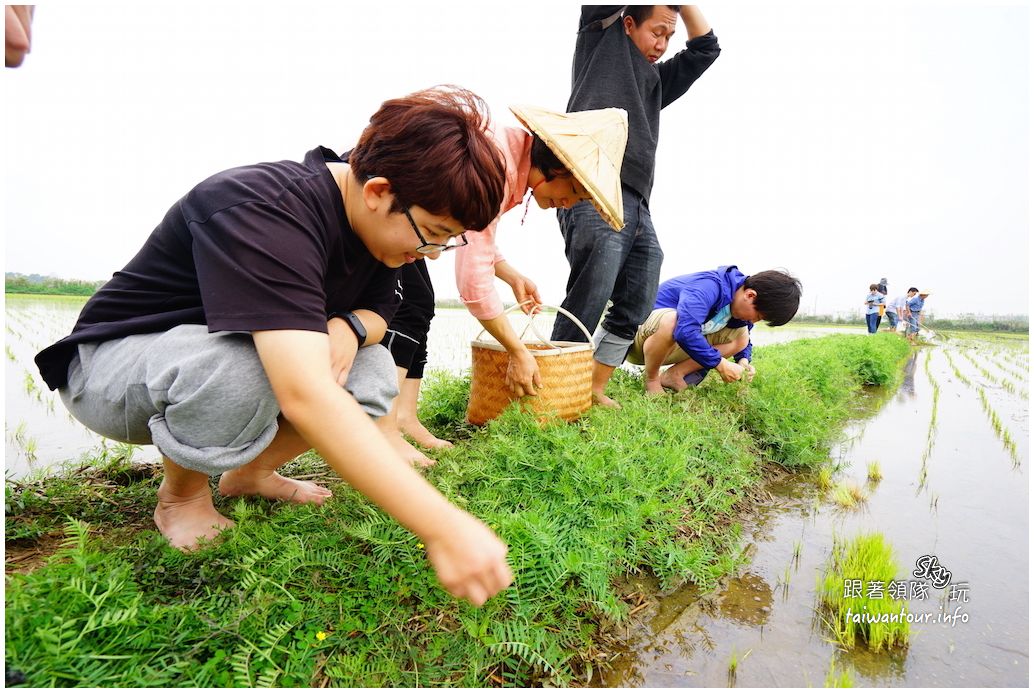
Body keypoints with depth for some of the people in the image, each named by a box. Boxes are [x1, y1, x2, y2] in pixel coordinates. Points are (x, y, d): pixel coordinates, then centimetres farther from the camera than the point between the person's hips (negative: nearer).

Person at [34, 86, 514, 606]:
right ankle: (181, 495, -5)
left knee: (372, 375, -14)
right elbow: (304, 396, -46)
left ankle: (251, 472, 9)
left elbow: (379, 309, 4)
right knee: (238, 368, -38)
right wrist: (440, 525, -48)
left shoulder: (373, 219, -10)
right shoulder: (267, 214, -35)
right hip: (111, 364, -6)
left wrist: (352, 326, -22)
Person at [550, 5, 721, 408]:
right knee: (586, 307, -15)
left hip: (637, 206, 8)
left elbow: (705, 48, 33)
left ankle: (594, 390, 14)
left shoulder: (656, 79, 34)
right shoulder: (601, 37, 19)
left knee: (634, 311, 4)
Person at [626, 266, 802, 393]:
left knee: (741, 336, 0)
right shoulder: (709, 287, -29)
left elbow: (744, 339, 15)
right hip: (642, 336, -8)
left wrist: (743, 361, -8)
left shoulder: (742, 302, -2)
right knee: (671, 320, -42)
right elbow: (686, 332, -44)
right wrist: (720, 364, -32)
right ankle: (651, 378, -14)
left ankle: (675, 374, -4)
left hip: (675, 347, 8)